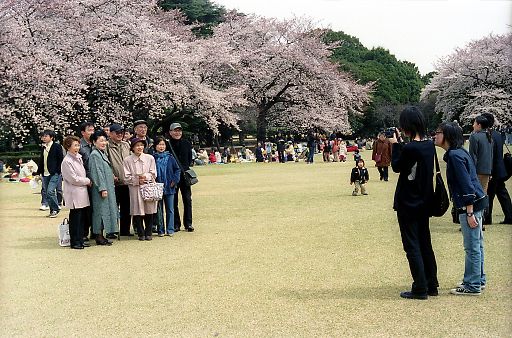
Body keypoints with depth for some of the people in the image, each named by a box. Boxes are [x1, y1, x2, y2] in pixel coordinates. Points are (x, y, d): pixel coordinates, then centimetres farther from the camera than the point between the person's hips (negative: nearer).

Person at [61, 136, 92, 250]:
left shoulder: (78, 157, 13)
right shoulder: (67, 161, -12)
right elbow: (73, 179, -15)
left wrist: (87, 181, 7)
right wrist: (88, 181, -6)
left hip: (82, 193, 8)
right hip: (74, 194, -8)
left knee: (82, 218, 11)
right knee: (75, 218, -1)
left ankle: (80, 240, 19)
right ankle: (75, 242, 7)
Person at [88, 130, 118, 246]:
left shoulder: (102, 153, 15)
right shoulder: (94, 155, -13)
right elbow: (97, 173, -19)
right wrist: (102, 188, -22)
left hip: (107, 187, 10)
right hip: (100, 189, -10)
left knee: (105, 211, 11)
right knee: (100, 210, -5)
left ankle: (101, 236, 16)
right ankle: (98, 237, 0)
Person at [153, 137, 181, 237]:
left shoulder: (170, 157, 1)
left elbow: (177, 169, 6)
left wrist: (175, 180, -3)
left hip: (169, 188, 1)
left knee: (170, 209, 6)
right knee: (159, 210, 6)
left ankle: (170, 230, 12)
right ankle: (161, 230, 13)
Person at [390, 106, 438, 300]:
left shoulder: (409, 148, -23)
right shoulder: (429, 145, 1)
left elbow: (396, 167, -7)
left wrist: (395, 144, 1)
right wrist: (400, 144, 7)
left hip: (408, 204, -8)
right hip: (424, 202, 8)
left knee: (412, 246, 1)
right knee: (425, 244, 17)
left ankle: (420, 289, 5)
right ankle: (431, 285, 25)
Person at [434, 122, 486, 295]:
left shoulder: (454, 155, -17)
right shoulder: (459, 152, 13)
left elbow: (466, 185, -21)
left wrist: (469, 213, -22)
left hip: (470, 205, -10)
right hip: (476, 203, 10)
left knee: (472, 247, -2)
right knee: (476, 244, 17)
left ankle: (472, 286, 5)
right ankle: (479, 280, 27)